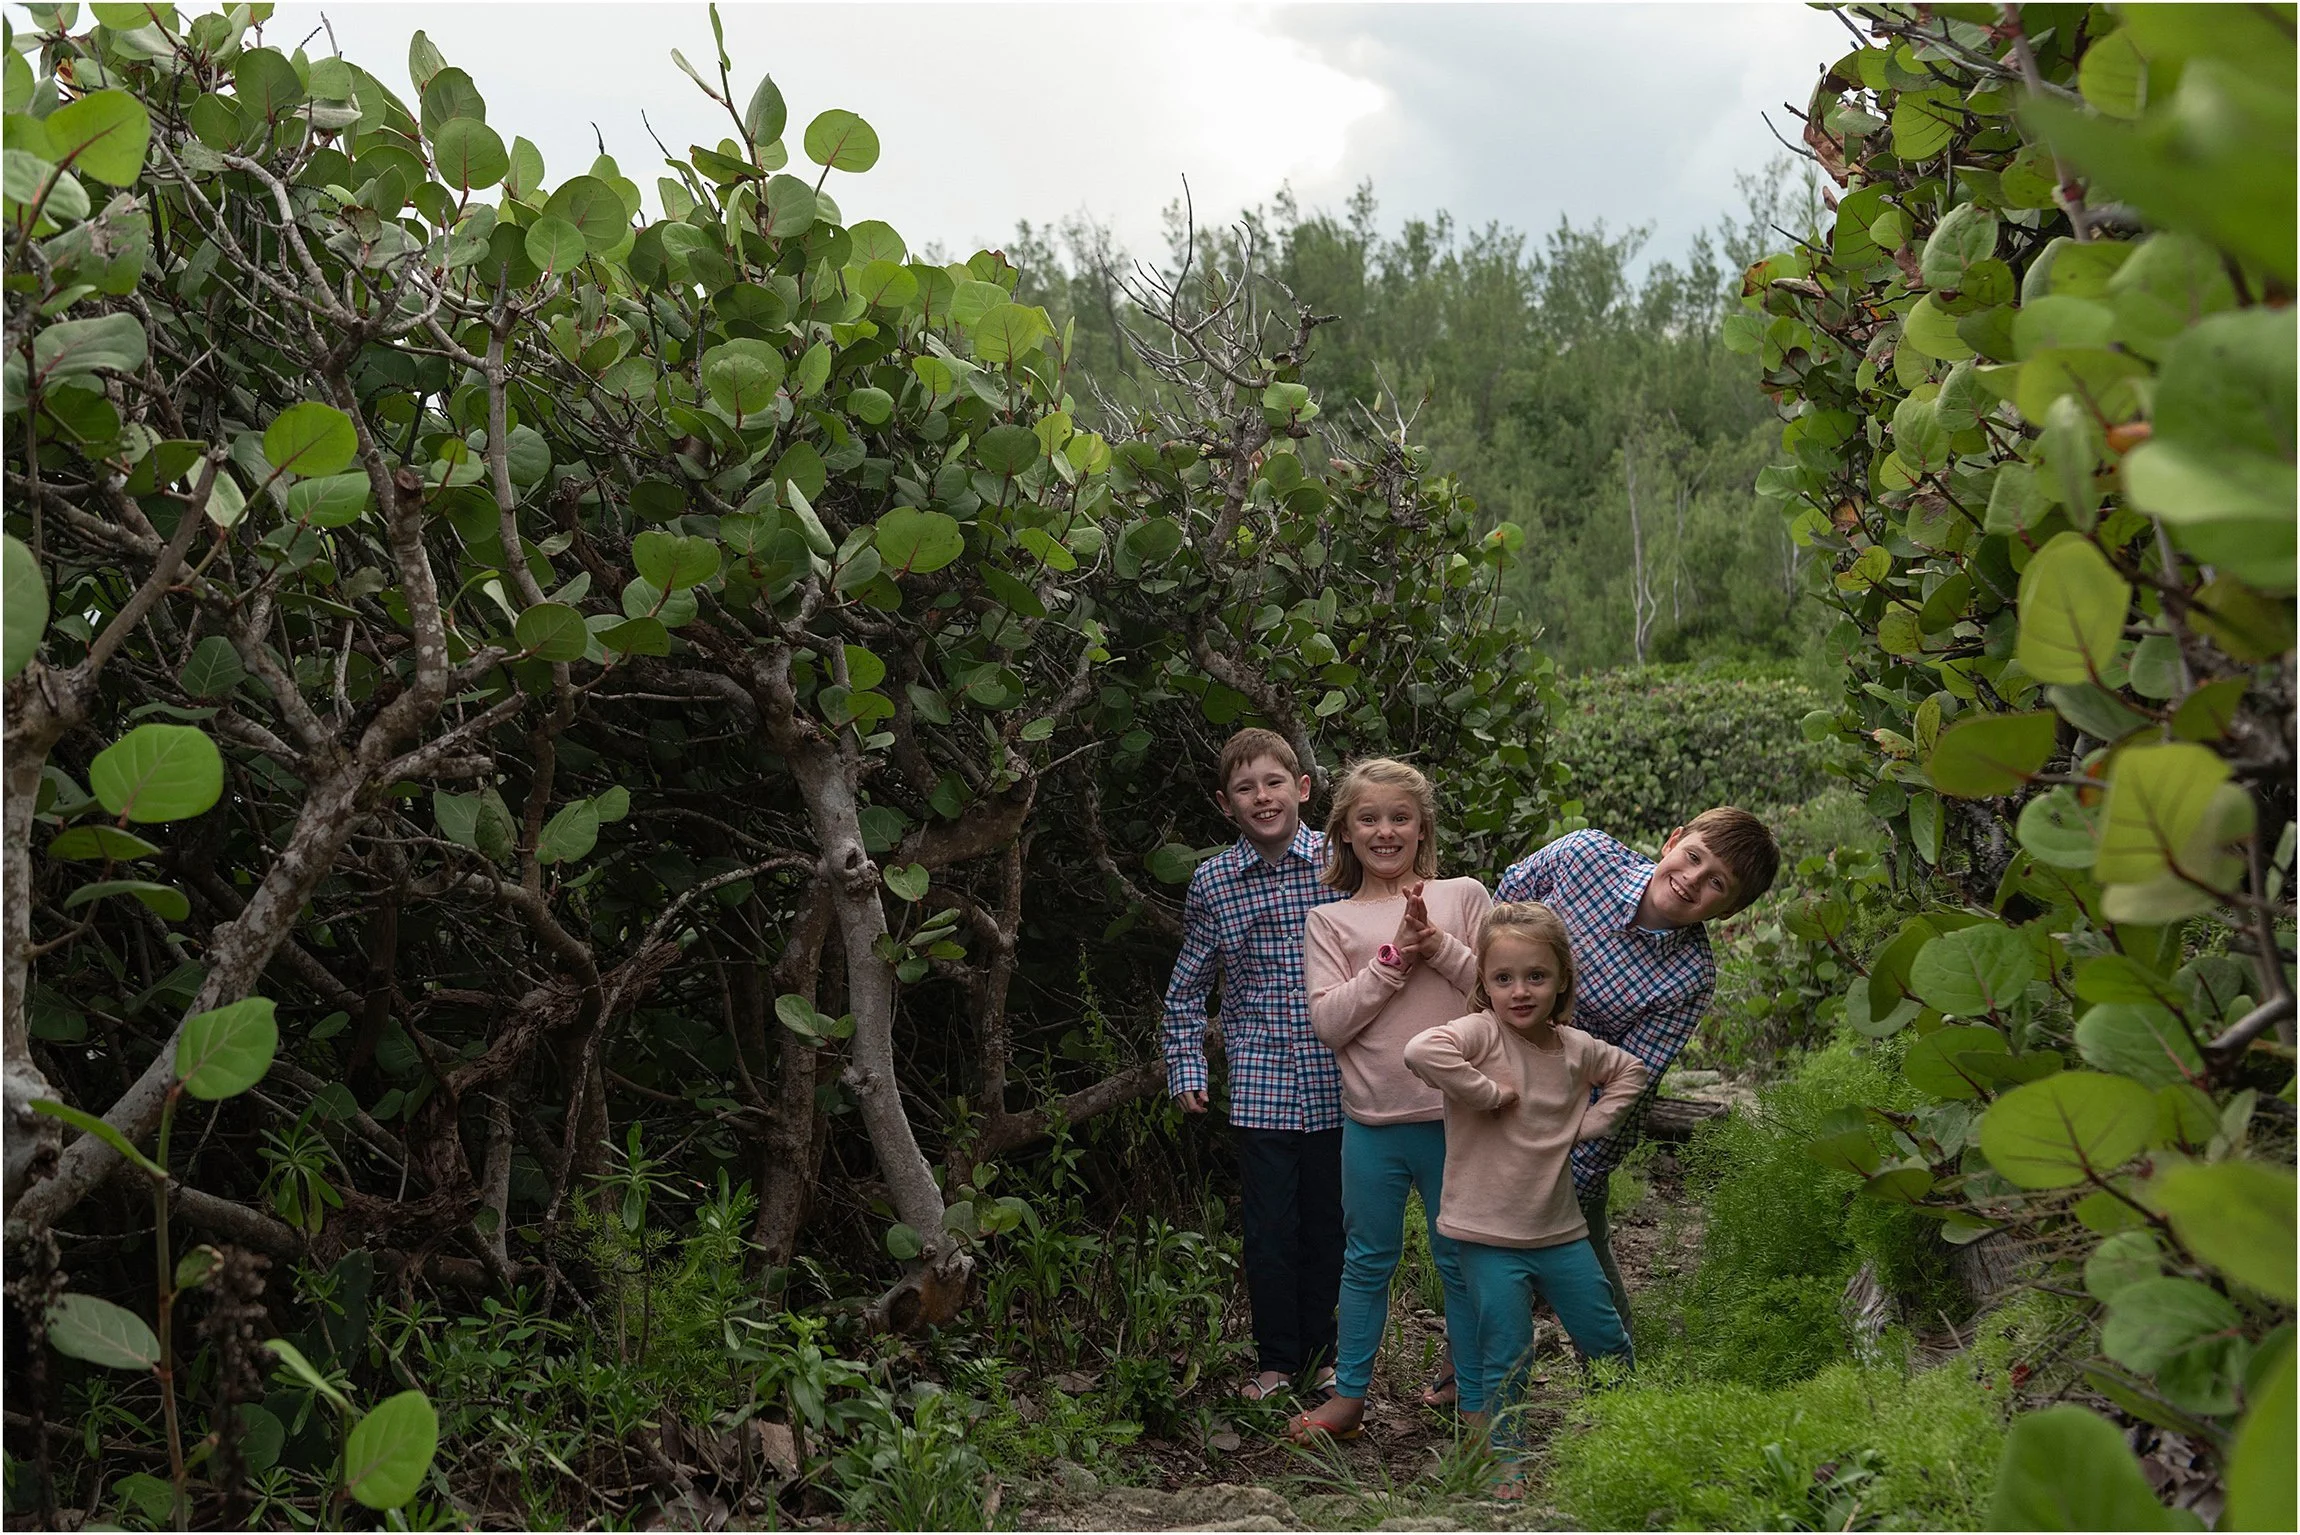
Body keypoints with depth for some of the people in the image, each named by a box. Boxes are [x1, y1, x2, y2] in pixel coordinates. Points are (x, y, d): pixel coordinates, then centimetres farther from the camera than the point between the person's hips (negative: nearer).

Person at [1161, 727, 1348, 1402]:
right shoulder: (1211, 881, 1)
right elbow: (1187, 986, 11)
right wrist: (1185, 1069, 8)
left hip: (1336, 1081, 0)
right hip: (1259, 1082, 0)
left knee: (1329, 1220, 9)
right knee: (1268, 1226, 3)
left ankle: (1322, 1352, 27)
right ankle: (1276, 1358, 20)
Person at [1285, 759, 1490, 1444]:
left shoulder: (1464, 896, 4)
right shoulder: (1330, 920, 4)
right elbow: (1328, 1021, -6)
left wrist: (1439, 945, -13)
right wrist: (1395, 956, -14)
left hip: (1456, 1112, 0)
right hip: (1372, 1119, 1)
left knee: (1460, 1258, 10)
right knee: (1368, 1259, 11)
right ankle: (1349, 1394, 23)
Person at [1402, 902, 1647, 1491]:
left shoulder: (1577, 1049, 0)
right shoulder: (1481, 1033, -17)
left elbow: (1630, 1070, 21)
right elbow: (1421, 1050, -38)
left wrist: (1591, 1123, 6)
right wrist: (1488, 1092, -27)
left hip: (1560, 1228, 5)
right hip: (1489, 1232, -5)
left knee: (1609, 1343, 16)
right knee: (1506, 1358, 0)